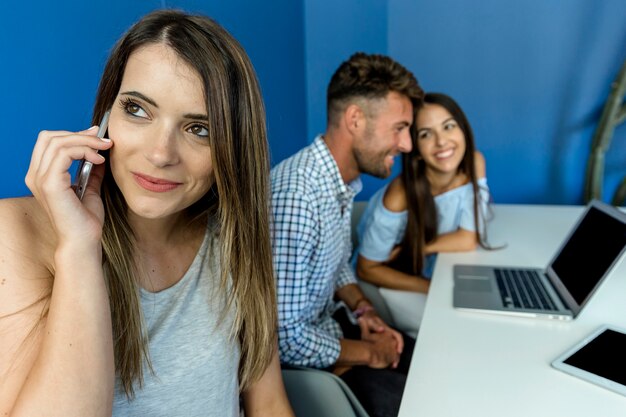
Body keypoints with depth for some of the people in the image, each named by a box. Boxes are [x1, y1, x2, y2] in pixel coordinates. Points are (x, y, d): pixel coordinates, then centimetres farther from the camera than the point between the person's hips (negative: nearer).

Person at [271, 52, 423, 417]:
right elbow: (284, 338, -29)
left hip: (328, 326, 8)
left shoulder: (343, 180, -2)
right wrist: (367, 353, -14)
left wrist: (363, 308, -4)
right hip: (292, 359, -8)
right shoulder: (294, 199, -32)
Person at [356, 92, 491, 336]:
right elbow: (367, 269, -21)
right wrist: (430, 288, -21)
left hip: (436, 272, 5)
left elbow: (469, 239, -18)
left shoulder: (474, 164, -18)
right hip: (388, 281, -5)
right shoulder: (400, 196, -32)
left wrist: (409, 250, -24)